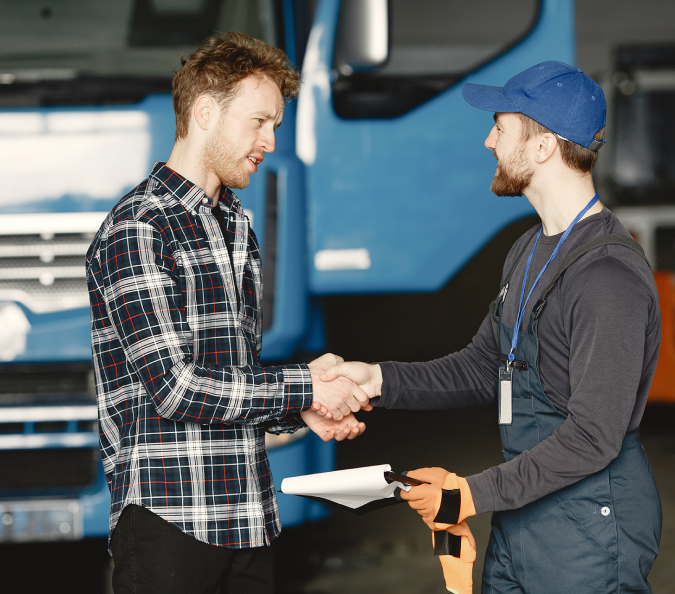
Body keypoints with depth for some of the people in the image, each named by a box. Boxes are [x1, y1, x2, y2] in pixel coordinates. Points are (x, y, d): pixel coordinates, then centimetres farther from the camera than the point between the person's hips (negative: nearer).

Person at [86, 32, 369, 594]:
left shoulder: (237, 226, 19)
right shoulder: (136, 229, -10)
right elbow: (173, 387, -17)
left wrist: (301, 411, 4)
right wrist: (303, 387, -9)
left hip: (249, 520, 8)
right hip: (169, 520, -8)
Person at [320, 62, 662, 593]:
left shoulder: (611, 275, -21)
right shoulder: (529, 253, 12)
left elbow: (593, 436, -24)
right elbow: (482, 369, 18)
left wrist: (472, 495, -22)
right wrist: (379, 380, 4)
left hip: (591, 528, -9)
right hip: (519, 520, 9)